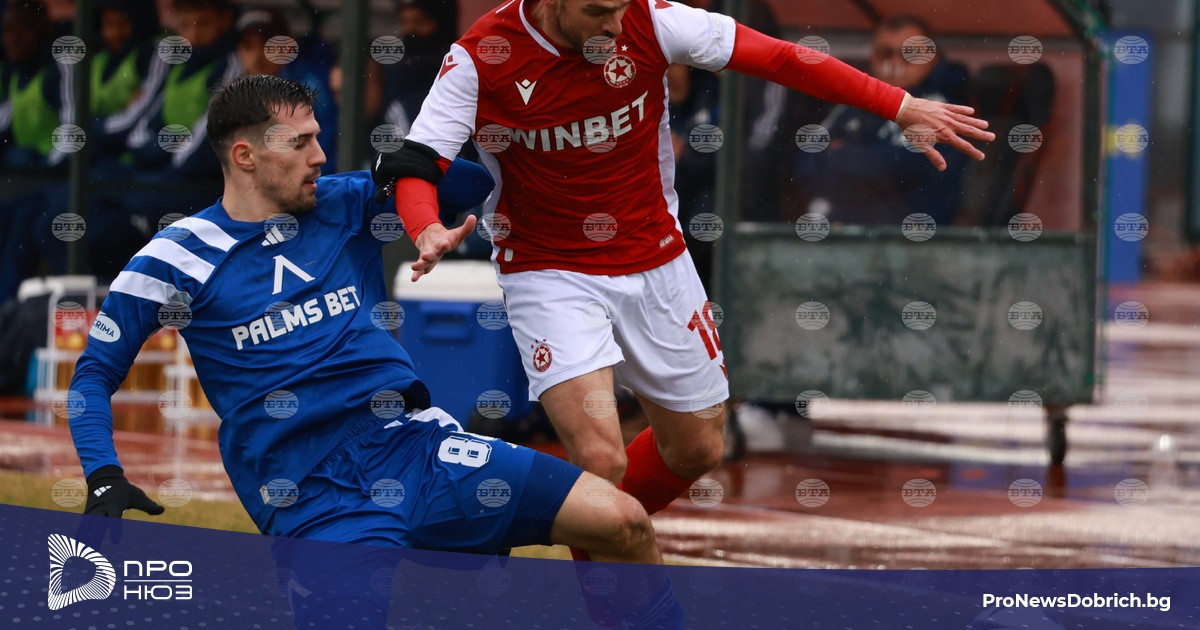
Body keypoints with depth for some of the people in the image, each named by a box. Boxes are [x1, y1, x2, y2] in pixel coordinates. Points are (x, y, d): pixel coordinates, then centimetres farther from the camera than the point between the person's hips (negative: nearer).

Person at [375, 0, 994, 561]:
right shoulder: (479, 58, -17)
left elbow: (778, 58, -10)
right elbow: (415, 165, -20)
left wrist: (902, 107, -13)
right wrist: (429, 231, -43)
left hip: (657, 263, 4)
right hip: (549, 276, -4)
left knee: (697, 448, 13)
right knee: (600, 458, -20)